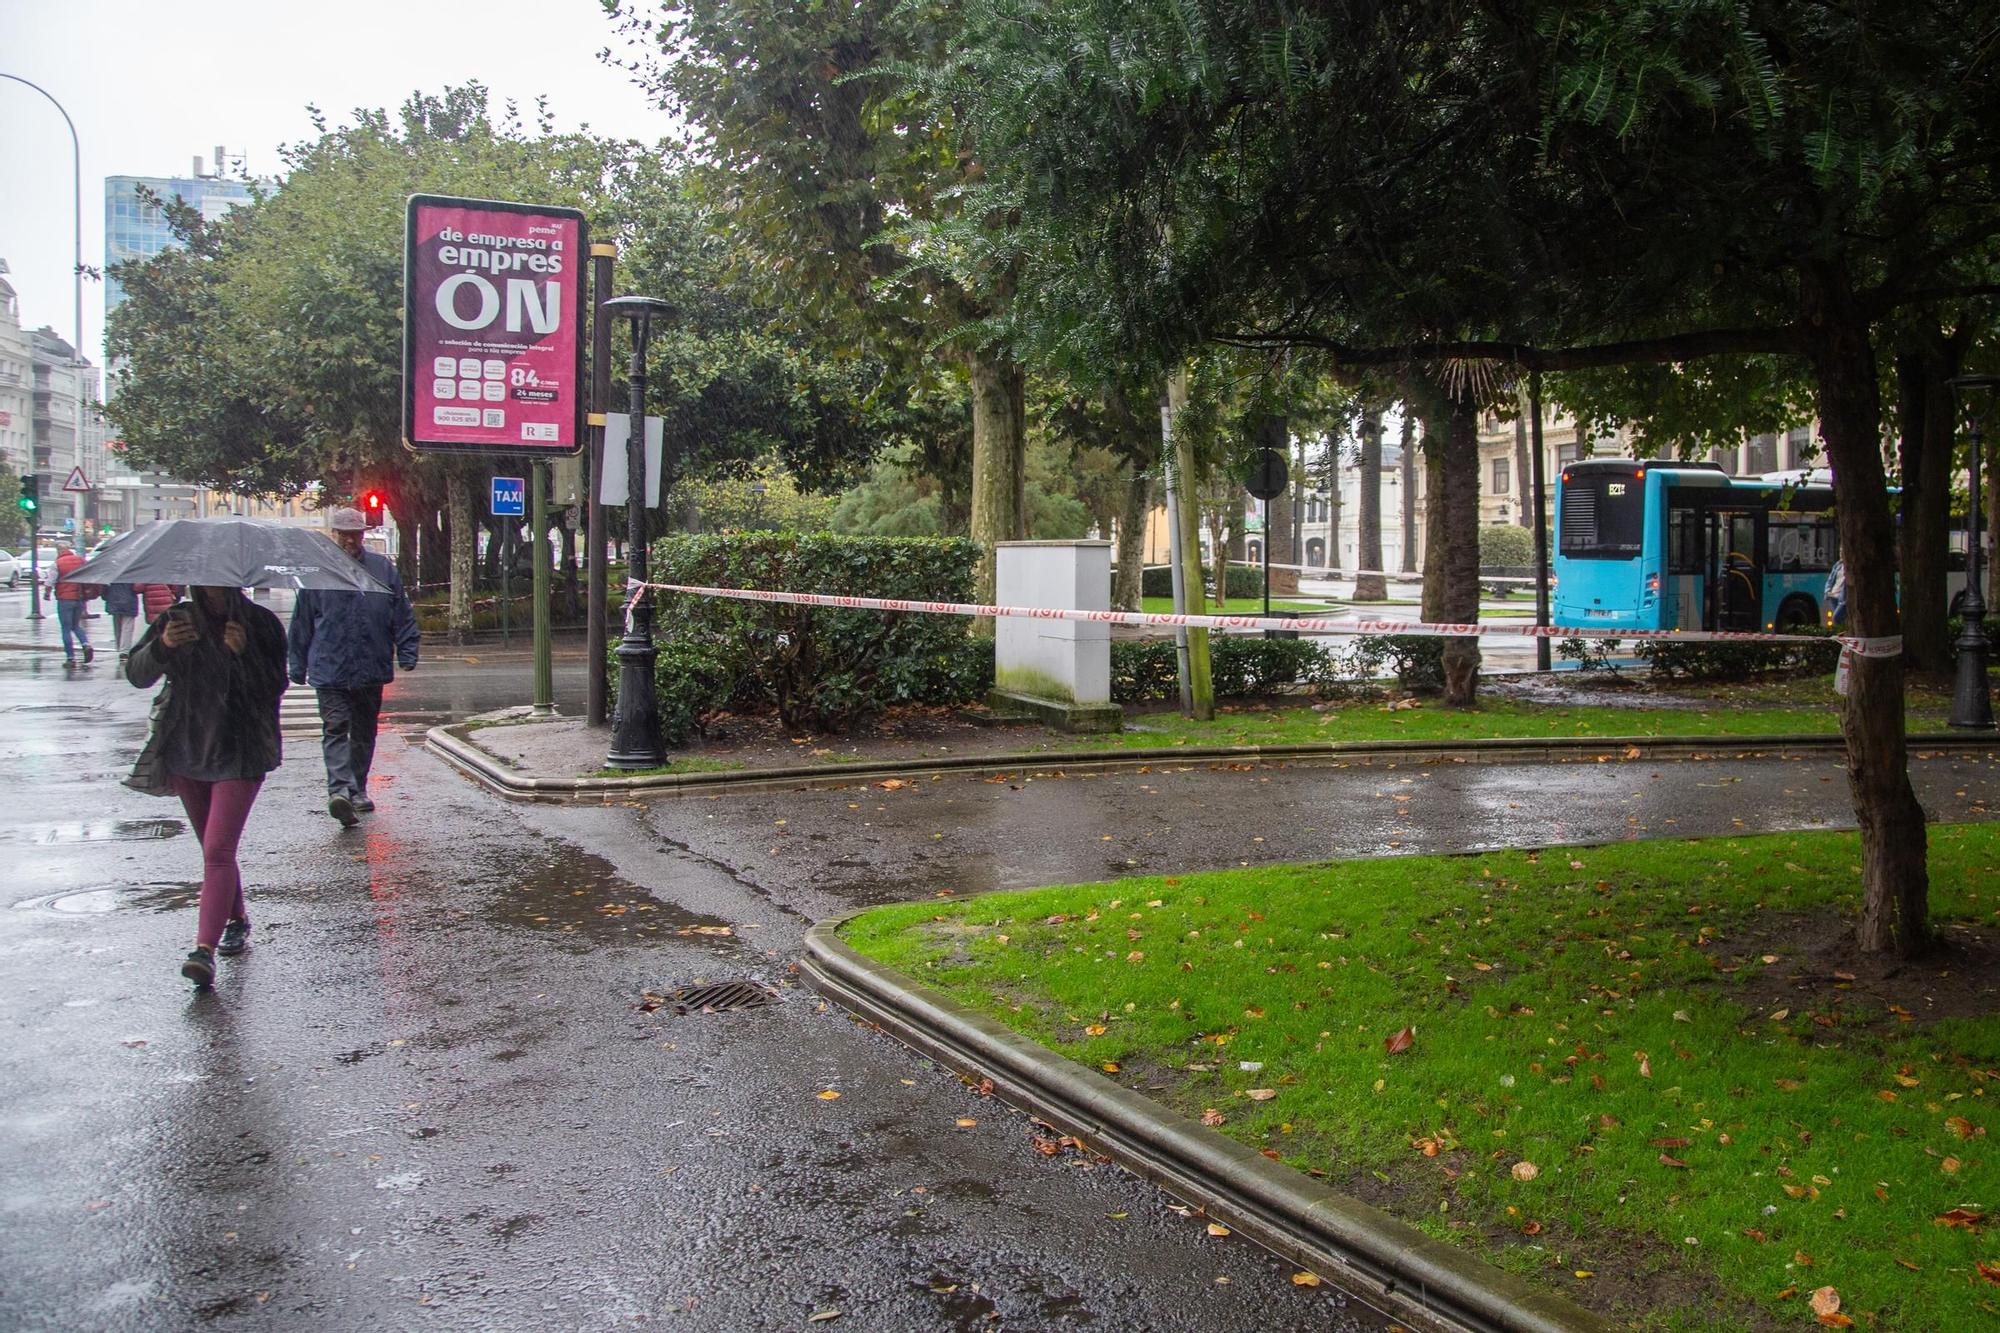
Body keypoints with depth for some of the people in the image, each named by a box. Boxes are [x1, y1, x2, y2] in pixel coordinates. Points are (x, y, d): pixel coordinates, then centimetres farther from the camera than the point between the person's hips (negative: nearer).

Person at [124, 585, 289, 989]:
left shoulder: (261, 623, -3)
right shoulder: (177, 620, 4)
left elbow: (274, 687, -8)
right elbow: (136, 673, -7)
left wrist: (245, 653, -24)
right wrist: (162, 645, -27)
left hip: (239, 754, -4)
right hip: (187, 750, 4)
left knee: (218, 850, -14)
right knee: (214, 850, 16)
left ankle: (205, 948, -20)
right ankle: (238, 919, 35)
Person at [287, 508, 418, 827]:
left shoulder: (383, 568, 6)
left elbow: (402, 615, 9)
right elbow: (301, 622, 7)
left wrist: (407, 653, 2)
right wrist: (298, 667, 7)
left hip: (372, 669, 3)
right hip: (330, 671, -3)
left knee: (364, 733, 13)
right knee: (335, 730, -13)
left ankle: (358, 790, 26)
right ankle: (340, 791, -25)